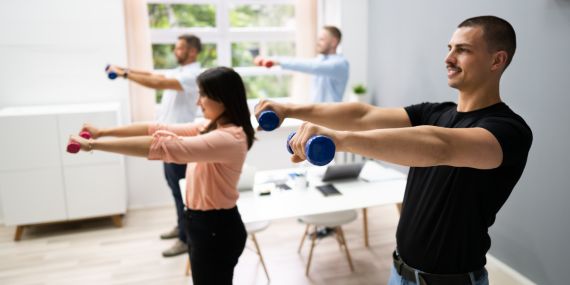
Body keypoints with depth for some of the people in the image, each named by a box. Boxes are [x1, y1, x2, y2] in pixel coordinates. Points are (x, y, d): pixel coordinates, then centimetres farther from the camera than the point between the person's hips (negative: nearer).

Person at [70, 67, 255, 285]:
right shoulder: (211, 128, 6)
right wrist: (103, 132, -1)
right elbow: (158, 130, 4)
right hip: (202, 223, 9)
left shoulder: (229, 138, -26)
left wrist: (94, 144, -29)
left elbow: (162, 146, -33)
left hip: (217, 230, -9)